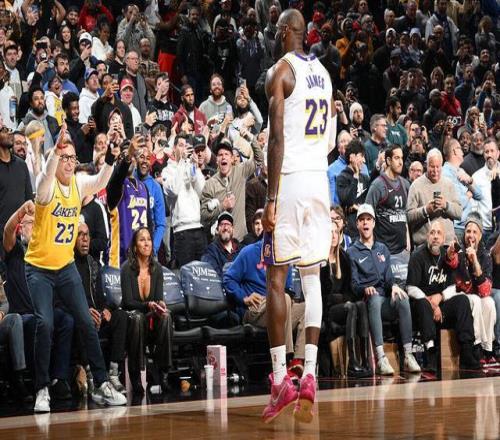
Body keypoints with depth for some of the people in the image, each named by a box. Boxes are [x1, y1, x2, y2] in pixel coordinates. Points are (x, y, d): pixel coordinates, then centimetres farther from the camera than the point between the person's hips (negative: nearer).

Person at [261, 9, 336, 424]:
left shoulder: (280, 71, -6)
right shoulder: (323, 72, 16)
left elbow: (277, 138, -15)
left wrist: (271, 198, -16)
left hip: (291, 180, -6)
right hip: (320, 180, 6)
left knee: (276, 278, -2)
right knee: (312, 277, 7)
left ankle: (281, 379, -6)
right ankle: (309, 375, 0)